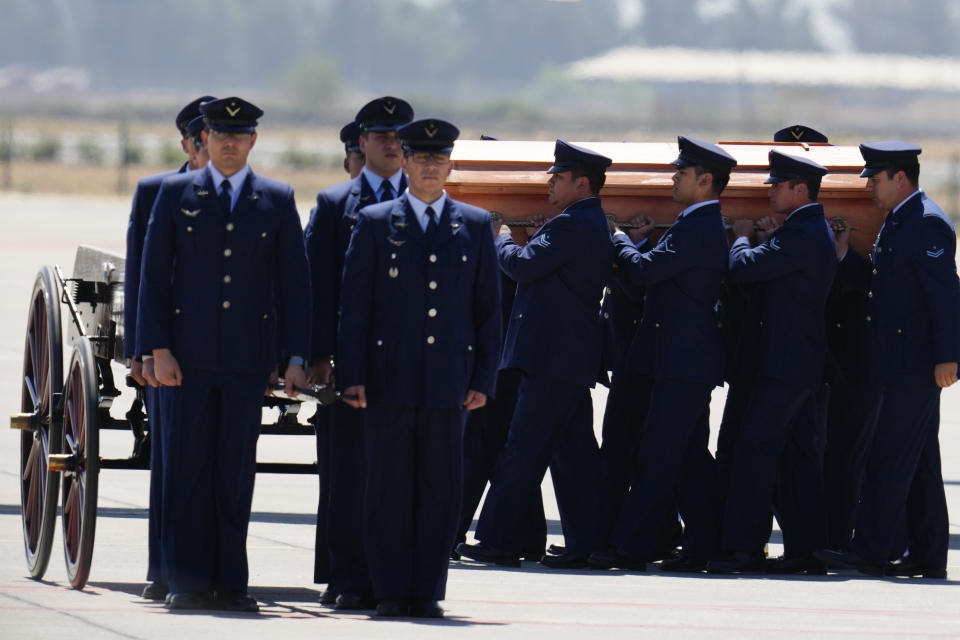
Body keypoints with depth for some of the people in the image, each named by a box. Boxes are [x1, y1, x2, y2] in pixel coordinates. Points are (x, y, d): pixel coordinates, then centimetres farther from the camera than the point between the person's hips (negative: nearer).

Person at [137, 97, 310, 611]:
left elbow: (293, 281, 7)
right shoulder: (175, 194, 6)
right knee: (187, 467, -1)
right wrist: (158, 350, -6)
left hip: (248, 354, 1)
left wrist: (296, 356, -1)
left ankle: (230, 582, 6)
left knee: (236, 472, 2)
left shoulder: (278, 200, 8)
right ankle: (187, 582, 3)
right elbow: (154, 275, 3)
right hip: (189, 352, -1)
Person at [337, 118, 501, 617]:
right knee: (389, 486, -1)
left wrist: (483, 378, 3)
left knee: (441, 487, 0)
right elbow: (353, 307, 4)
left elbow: (488, 308, 11)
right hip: (390, 378, -1)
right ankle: (391, 591, 3)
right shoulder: (375, 224, 6)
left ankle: (427, 591, 5)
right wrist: (353, 375, -4)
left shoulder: (475, 226, 11)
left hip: (449, 380, 1)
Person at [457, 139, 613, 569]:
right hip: (574, 358, 10)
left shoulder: (572, 225, -15)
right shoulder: (593, 224, 17)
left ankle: (498, 540, -7)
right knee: (573, 449, 10)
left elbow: (523, 266, -18)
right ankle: (586, 540, 8)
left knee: (523, 450, -8)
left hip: (553, 357, -10)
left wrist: (504, 242, 0)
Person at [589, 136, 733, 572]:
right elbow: (660, 271, 21)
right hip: (693, 360, 10)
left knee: (658, 457, -9)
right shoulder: (710, 227, 16)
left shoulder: (695, 228, -16)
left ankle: (631, 546, -10)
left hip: (681, 362, -10)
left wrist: (619, 240, -1)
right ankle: (703, 546, 13)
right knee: (691, 457, 11)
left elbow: (643, 270, -18)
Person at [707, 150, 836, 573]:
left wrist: (742, 237, -3)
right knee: (798, 452, 12)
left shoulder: (801, 234, -17)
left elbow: (744, 267, -22)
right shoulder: (816, 230, 16)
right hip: (803, 362, 11)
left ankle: (744, 548, -16)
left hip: (784, 362, -11)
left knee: (755, 448, -12)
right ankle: (806, 546, 15)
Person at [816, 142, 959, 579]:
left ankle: (872, 550, -11)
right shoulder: (896, 222, 17)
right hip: (902, 366, 10)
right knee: (919, 463, 11)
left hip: (915, 366, -10)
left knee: (891, 457, -10)